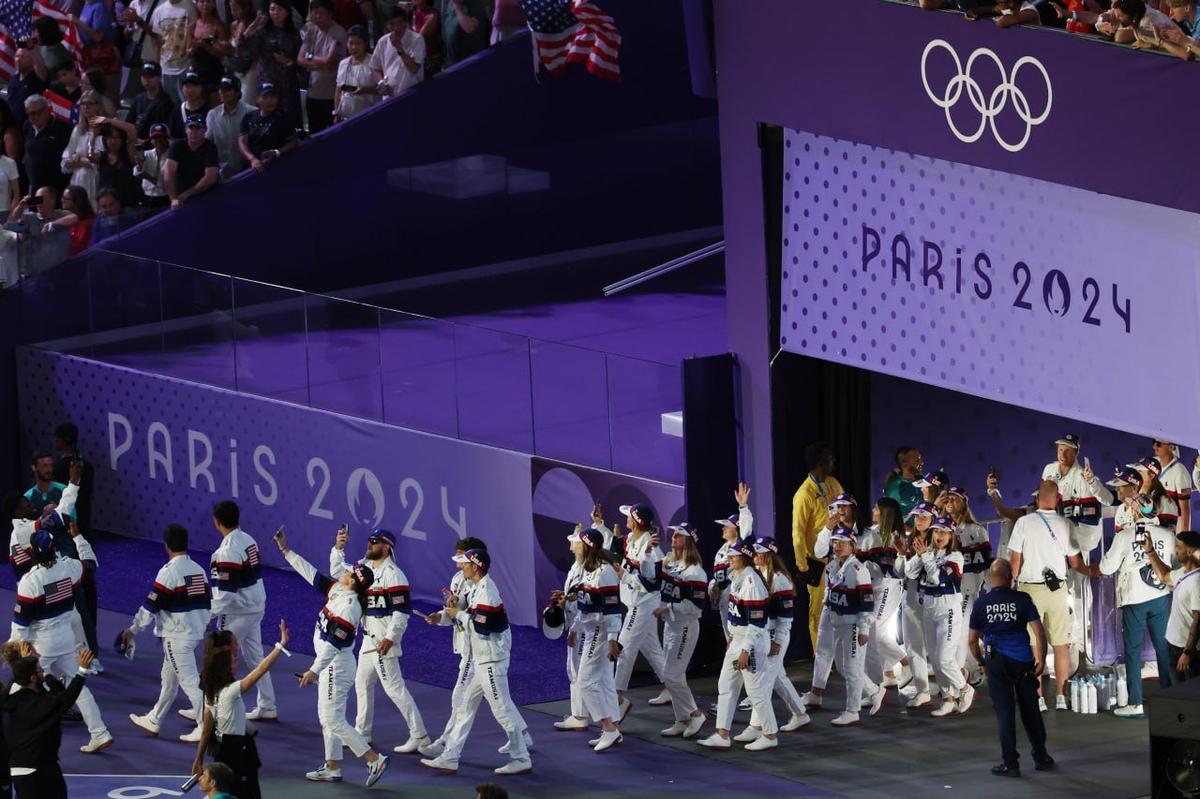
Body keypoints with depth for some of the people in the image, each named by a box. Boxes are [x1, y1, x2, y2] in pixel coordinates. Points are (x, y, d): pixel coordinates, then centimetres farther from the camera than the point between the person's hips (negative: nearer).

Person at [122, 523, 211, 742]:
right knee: (169, 677, 20)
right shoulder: (198, 569, 6)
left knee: (189, 680, -5)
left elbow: (151, 606, -16)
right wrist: (201, 625, 25)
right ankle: (154, 720, 33)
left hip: (176, 636, -8)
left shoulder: (169, 572, -17)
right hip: (196, 633, 8)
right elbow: (208, 604, 12)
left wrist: (133, 629, -6)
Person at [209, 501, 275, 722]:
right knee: (255, 656, 18)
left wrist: (210, 614, -15)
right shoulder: (248, 540, 3)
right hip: (256, 607, 9)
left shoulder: (228, 551, -23)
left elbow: (224, 591, -24)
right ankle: (267, 707, 24)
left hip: (236, 612, -9)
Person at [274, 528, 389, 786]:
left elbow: (334, 642, -28)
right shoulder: (336, 590, 2)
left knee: (333, 720, -8)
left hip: (336, 665, -10)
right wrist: (286, 551, 14)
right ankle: (332, 768, 24)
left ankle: (374, 760, -7)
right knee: (327, 718, 16)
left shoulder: (349, 606, -24)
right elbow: (312, 574, 12)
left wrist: (314, 670, -30)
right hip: (330, 663, 10)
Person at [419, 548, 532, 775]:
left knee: (501, 706, -4)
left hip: (491, 658, -11)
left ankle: (522, 760, 5)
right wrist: (459, 602, 4)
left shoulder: (486, 592, -20)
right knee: (466, 707, 12)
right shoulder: (477, 587, 9)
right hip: (480, 659, 11)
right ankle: (449, 759, 17)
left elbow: (481, 626, -23)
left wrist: (459, 614, -10)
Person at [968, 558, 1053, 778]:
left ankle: (1010, 763, 2)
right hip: (1023, 660, 0)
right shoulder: (1022, 600, -4)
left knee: (1004, 713, 4)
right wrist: (1041, 659, -2)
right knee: (1030, 711, 12)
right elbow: (1039, 631, -9)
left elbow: (972, 640, 4)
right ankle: (1041, 758, 22)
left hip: (997, 661, 0)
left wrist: (981, 661, 18)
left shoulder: (980, 604, 0)